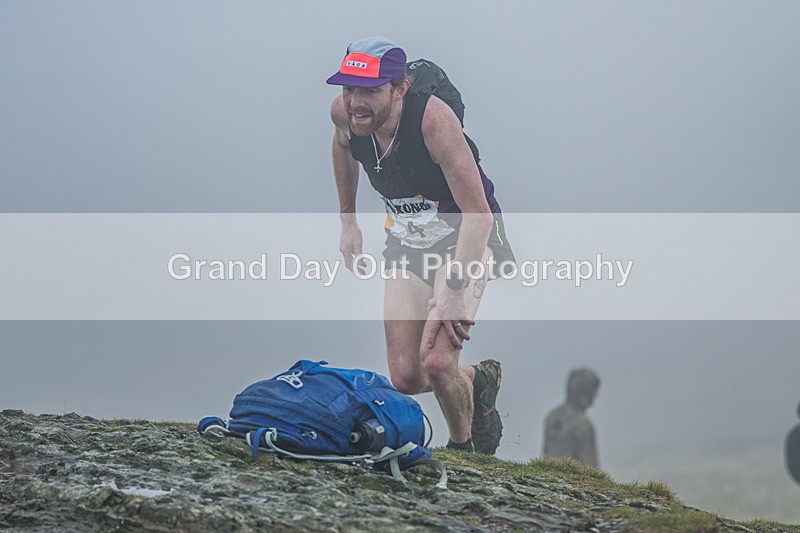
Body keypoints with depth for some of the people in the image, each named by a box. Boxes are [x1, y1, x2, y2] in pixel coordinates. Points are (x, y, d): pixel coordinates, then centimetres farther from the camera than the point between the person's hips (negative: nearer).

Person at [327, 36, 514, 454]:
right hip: (407, 244, 5)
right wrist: (347, 222, 16)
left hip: (466, 237, -5)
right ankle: (480, 382, 28)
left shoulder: (433, 118, -32)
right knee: (406, 378, -3)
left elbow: (479, 215, -31)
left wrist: (455, 290, -35)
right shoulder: (344, 113, -15)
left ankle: (463, 449, 7)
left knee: (437, 361, -22)